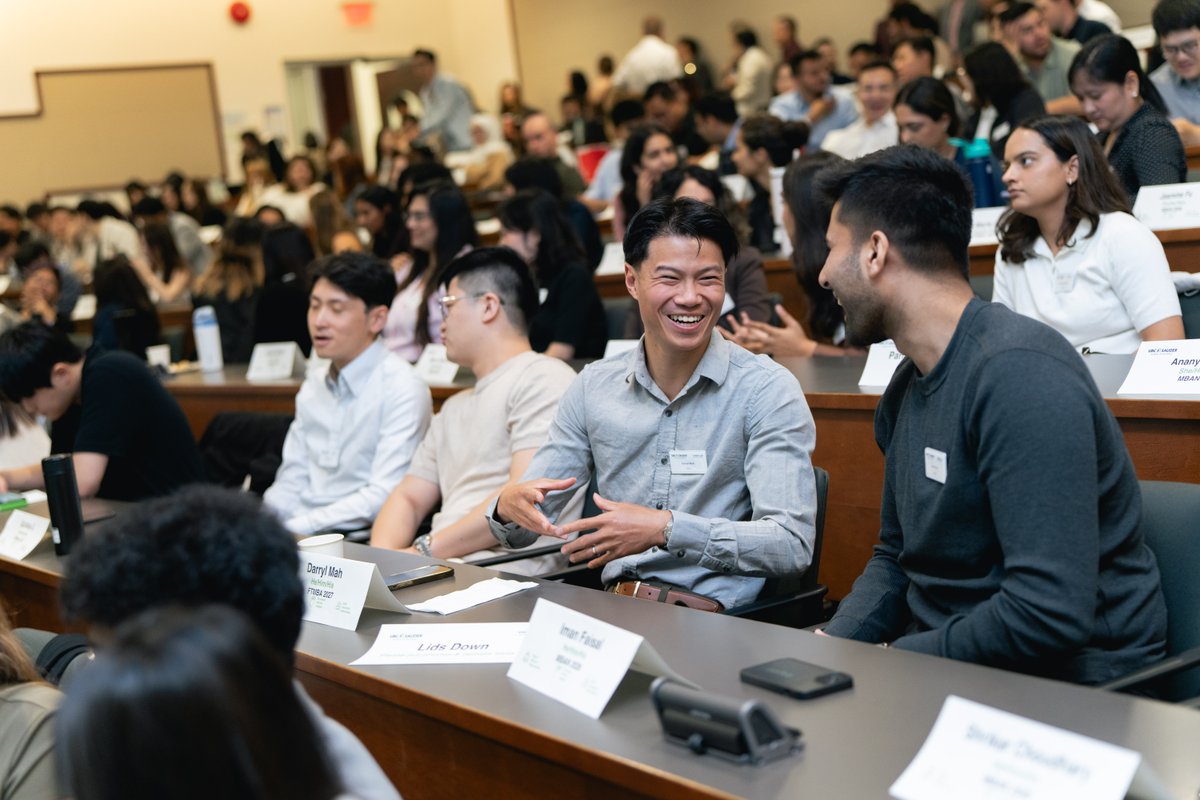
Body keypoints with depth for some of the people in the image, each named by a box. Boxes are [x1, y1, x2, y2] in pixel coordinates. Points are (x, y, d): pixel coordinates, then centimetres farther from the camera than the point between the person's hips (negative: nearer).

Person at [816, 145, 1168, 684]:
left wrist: (887, 660, -17)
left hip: (1066, 677, -8)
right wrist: (832, 645, -2)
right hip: (940, 666, 8)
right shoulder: (906, 387, 10)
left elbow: (1051, 613, -28)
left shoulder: (1019, 374, -21)